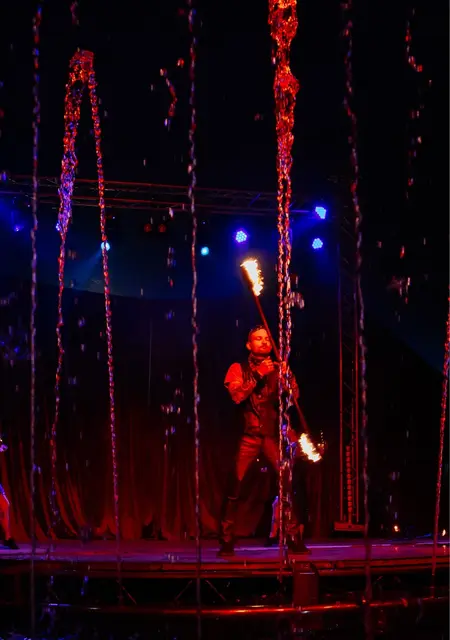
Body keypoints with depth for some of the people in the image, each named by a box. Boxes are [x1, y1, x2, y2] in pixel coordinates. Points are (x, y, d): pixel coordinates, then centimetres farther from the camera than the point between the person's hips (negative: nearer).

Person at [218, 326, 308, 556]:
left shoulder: (278, 368, 13)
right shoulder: (238, 369, 8)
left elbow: (294, 396, 2)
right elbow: (236, 395, -8)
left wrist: (288, 376, -16)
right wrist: (258, 375, -16)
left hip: (273, 435, 2)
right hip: (248, 436, -2)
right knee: (234, 487, -11)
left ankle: (293, 538, -1)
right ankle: (226, 540, -3)